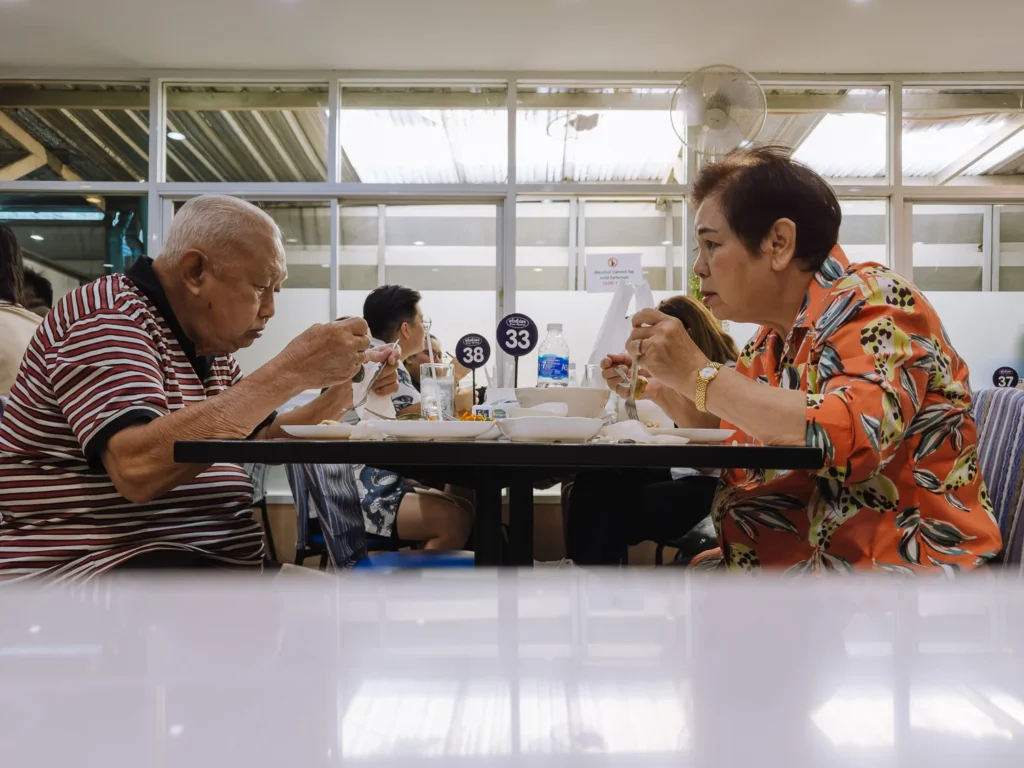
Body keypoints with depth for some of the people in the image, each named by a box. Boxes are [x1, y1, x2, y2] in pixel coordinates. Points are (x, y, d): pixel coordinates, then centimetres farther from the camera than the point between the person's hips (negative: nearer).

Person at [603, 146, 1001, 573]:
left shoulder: (875, 302, -14)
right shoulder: (773, 340, 7)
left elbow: (852, 438, -31)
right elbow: (726, 437, 21)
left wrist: (697, 372, -23)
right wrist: (663, 385, 4)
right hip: (806, 558, 7)